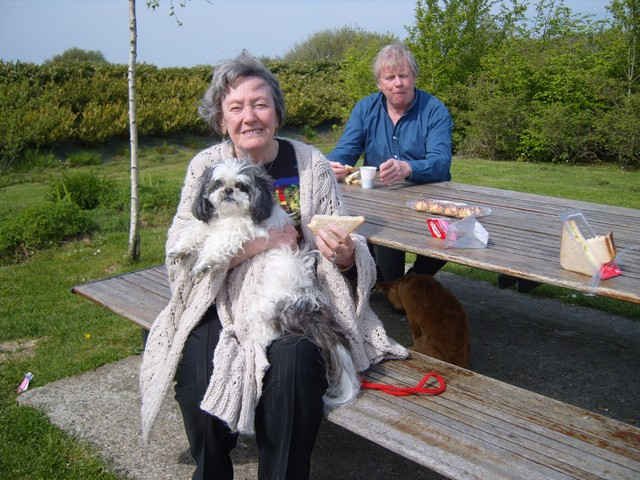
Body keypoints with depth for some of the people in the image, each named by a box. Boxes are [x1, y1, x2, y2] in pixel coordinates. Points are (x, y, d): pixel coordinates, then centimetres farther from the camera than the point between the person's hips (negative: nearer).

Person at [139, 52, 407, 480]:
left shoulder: (310, 163, 1)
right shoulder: (206, 166, 2)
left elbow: (346, 254, 4)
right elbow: (182, 255, -8)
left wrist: (344, 255, -21)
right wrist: (261, 243, -18)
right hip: (223, 305, 1)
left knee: (292, 358, -30)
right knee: (197, 362, -26)